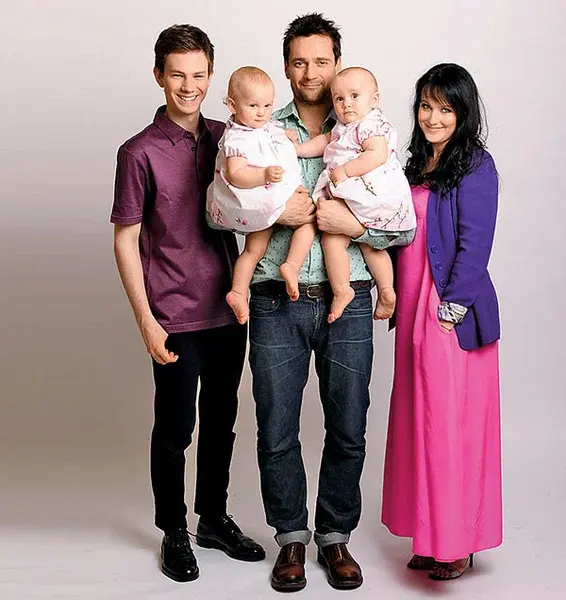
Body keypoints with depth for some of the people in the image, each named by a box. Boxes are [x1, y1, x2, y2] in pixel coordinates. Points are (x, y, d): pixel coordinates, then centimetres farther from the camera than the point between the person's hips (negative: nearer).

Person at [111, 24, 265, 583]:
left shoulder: (225, 137, 5)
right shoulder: (141, 152, -9)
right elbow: (125, 242, -7)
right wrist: (146, 321, -11)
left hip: (227, 310, 5)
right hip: (175, 317, -5)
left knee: (221, 421, 16)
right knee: (174, 428, 7)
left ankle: (214, 518, 34)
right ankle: (174, 533, 25)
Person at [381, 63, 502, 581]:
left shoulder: (475, 165, -8)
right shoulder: (418, 165, 16)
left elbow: (473, 244, -13)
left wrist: (453, 307, -16)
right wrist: (396, 298, 10)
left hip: (452, 313, -8)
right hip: (415, 308, 8)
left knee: (452, 425, -2)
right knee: (421, 422, 12)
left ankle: (458, 544, 10)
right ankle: (432, 537, 23)